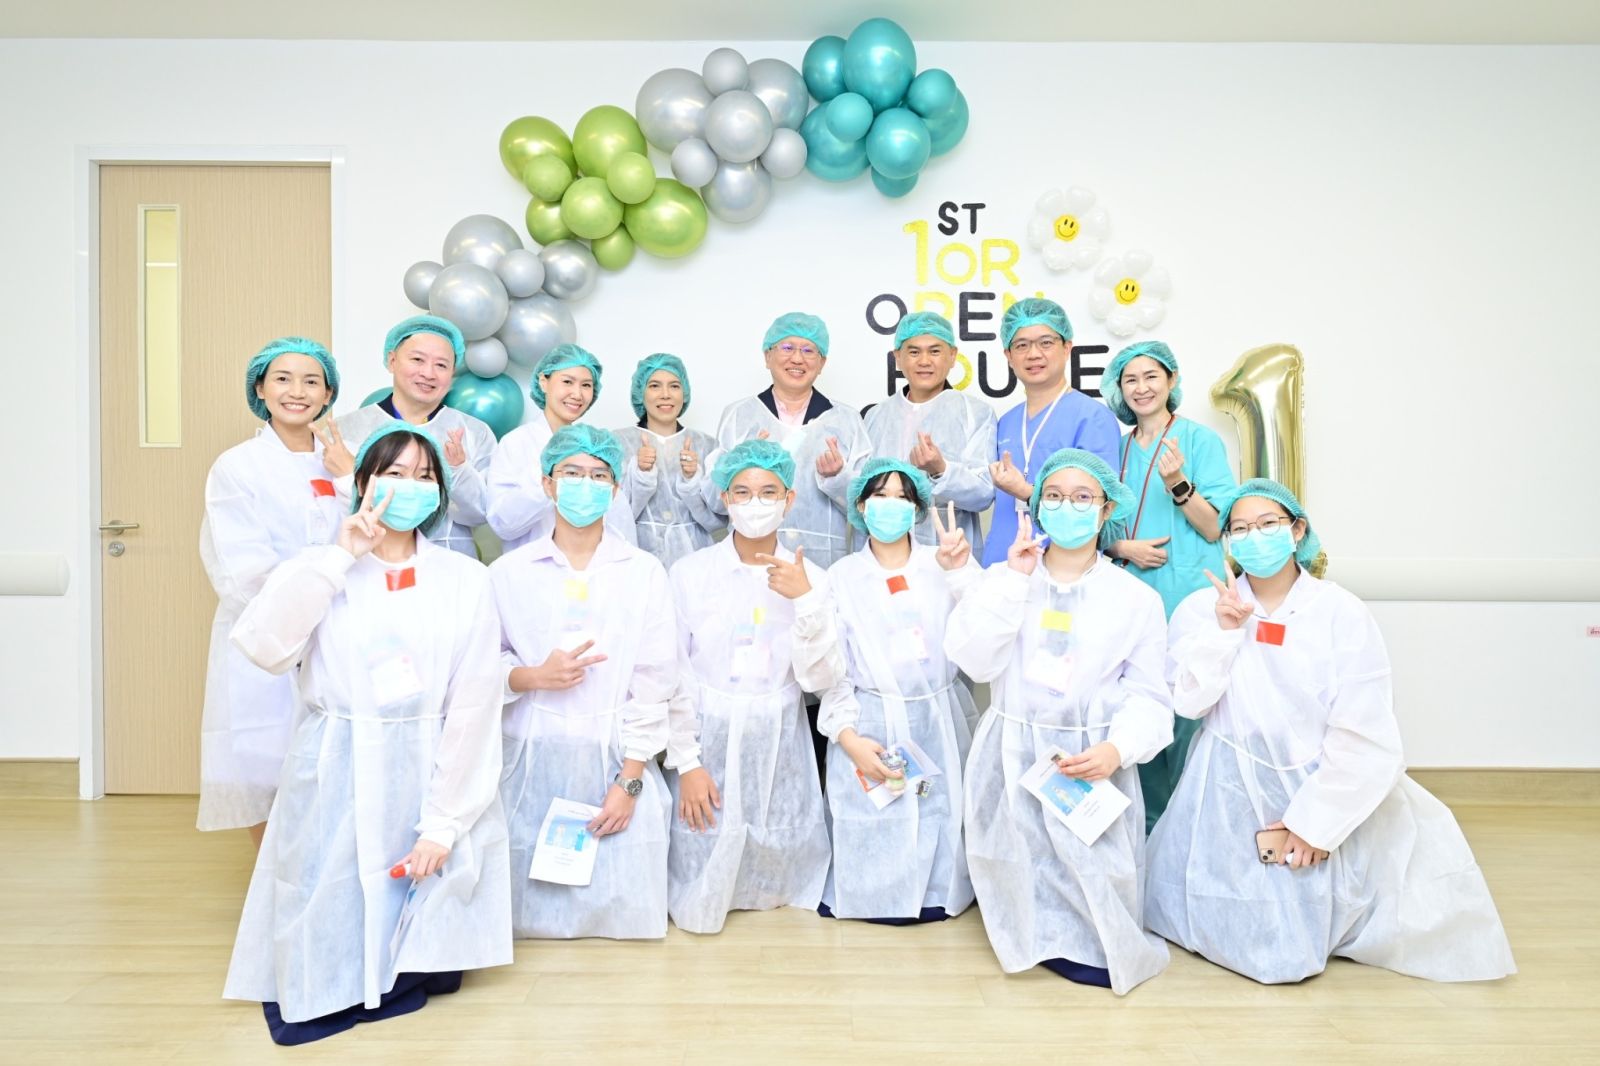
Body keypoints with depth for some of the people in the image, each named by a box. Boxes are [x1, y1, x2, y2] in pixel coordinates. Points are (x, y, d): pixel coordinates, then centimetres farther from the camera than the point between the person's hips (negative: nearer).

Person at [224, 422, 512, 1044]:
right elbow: (265, 646, -15)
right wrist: (342, 558, -14)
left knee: (433, 972, 1)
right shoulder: (318, 568, 5)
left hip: (428, 778, 0)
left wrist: (443, 823, -11)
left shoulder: (465, 578, 1)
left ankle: (401, 979, 28)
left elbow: (473, 705, -5)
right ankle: (329, 991, 28)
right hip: (335, 781, 0)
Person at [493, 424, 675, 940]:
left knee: (622, 913, 3)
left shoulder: (644, 572, 1)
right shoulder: (509, 572, 4)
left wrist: (630, 779, -7)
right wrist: (531, 676, -14)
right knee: (532, 913, 7)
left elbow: (653, 684, -2)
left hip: (614, 761, -1)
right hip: (532, 762, 1)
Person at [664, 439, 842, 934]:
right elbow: (674, 675, -4)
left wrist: (806, 599, -20)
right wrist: (686, 762, -7)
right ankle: (707, 896, 36)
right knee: (700, 906, 4)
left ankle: (765, 895, 40)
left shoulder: (809, 577, -1)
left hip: (778, 744, 2)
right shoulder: (691, 572, -6)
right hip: (708, 737, -1)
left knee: (778, 874, 8)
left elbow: (821, 678, -8)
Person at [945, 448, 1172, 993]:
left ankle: (1095, 947, 20)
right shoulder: (1003, 579, 5)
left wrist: (1117, 748, -21)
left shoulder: (1136, 597, 2)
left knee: (1094, 872, -8)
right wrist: (1015, 579, -11)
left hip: (1092, 763, -1)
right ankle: (1052, 941, 23)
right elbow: (975, 661, -9)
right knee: (1023, 866, -3)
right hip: (1013, 759, 1)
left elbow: (1148, 696, -2)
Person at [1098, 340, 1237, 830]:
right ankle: (1147, 822, 22)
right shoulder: (1118, 448, 13)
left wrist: (1177, 482, -20)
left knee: (1186, 713, -2)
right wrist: (1123, 547, -4)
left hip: (1189, 602, -4)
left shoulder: (1200, 439, 0)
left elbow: (1214, 528, -5)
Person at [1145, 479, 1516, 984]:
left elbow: (1364, 737, -12)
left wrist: (1315, 819, -13)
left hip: (1322, 785, 0)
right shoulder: (1202, 609, -3)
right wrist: (1223, 631, -21)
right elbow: (1187, 701, -13)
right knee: (1256, 945, -2)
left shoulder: (1343, 614, -10)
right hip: (1232, 792, 1)